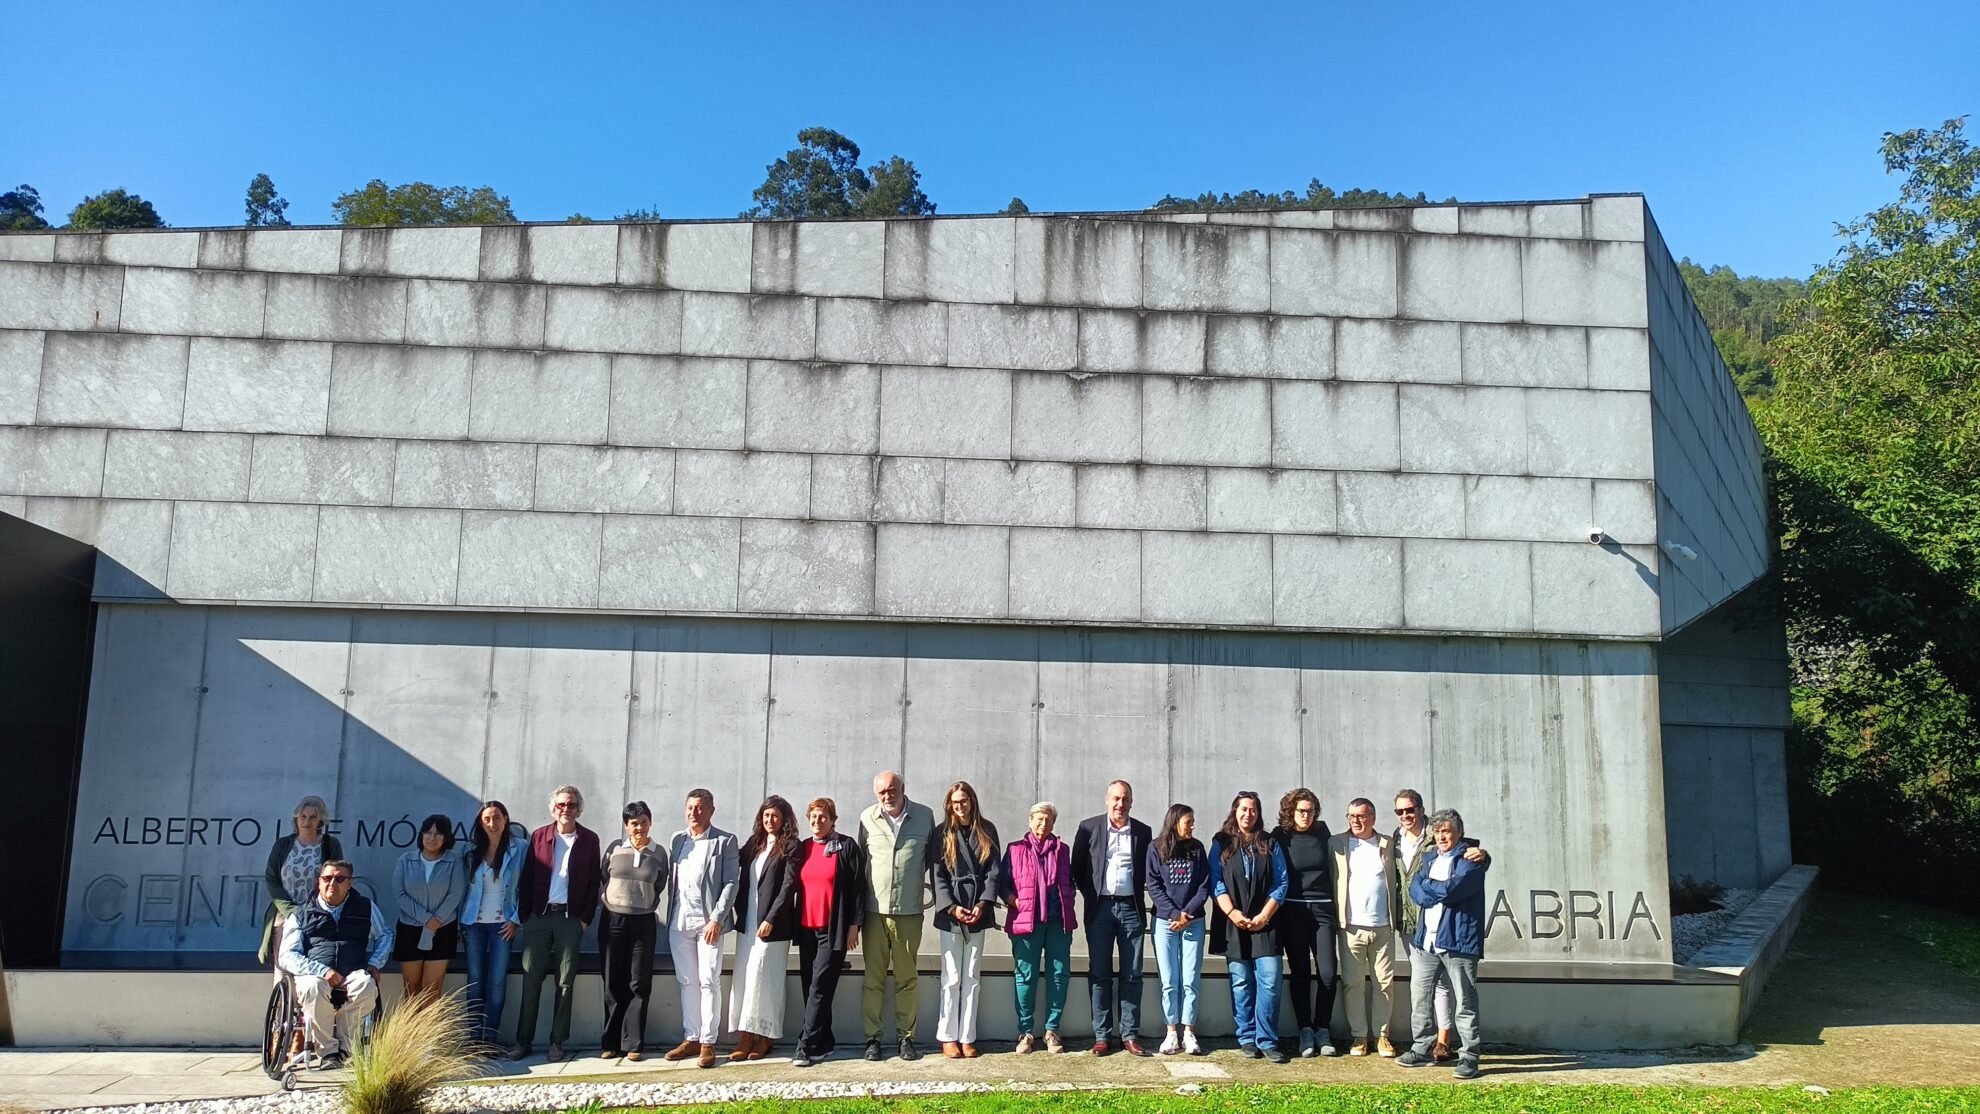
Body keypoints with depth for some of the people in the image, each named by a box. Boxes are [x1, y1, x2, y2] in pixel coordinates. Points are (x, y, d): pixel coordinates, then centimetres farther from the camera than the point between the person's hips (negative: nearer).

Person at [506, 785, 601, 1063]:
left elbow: (593, 882, 3)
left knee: (565, 982, 2)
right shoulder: (538, 836, 7)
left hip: (570, 918, -1)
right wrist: (524, 915, 1)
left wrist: (586, 918, -2)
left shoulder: (589, 840, 4)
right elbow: (527, 878, 7)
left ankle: (557, 1042, 9)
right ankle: (523, 1041, 8)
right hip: (538, 916, 1)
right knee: (531, 980, 1)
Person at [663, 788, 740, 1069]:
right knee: (687, 982, 9)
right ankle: (690, 1039, 16)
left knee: (709, 982, -5)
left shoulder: (725, 842, -1)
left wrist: (716, 920, -13)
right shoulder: (677, 840, 13)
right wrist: (670, 917, 6)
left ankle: (708, 1042, 0)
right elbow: (671, 879, 13)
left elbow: (731, 883, -6)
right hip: (679, 922, 5)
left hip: (708, 921, -4)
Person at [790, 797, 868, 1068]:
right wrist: (791, 924, 10)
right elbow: (792, 885, 16)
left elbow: (858, 886, -4)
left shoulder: (846, 846, -2)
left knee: (820, 987, -9)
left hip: (833, 930, -6)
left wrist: (854, 925, -9)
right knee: (809, 986, 8)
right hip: (807, 928, 6)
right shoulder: (801, 848, 12)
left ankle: (807, 1046, -10)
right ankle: (824, 1042, 17)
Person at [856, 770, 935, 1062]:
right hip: (874, 909, 0)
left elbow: (932, 855, 15)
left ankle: (907, 1036, 14)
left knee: (906, 978, 6)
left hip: (909, 910, 0)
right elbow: (859, 858, 12)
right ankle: (872, 1037, 11)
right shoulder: (867, 818, 3)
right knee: (873, 978, 4)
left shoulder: (924, 816, 1)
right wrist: (857, 904, 10)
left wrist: (916, 876, 7)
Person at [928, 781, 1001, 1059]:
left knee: (972, 978, 4)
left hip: (979, 912, 2)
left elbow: (994, 870, 2)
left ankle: (967, 1037, 8)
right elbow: (937, 875, -1)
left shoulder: (986, 830, 8)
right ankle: (948, 1038, 6)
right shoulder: (942, 834, 3)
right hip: (950, 913, -2)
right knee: (952, 978, -1)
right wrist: (952, 907, -12)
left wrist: (982, 905, -9)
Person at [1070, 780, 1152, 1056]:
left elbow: (1148, 871, 14)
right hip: (1100, 907, -1)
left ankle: (1130, 1035, 8)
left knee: (1132, 975, 3)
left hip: (1131, 908, 1)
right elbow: (1077, 867, 5)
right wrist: (1090, 896, 1)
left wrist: (1140, 897, 3)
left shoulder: (1143, 832, 8)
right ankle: (1101, 1036, 7)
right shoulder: (1089, 827, 3)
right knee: (1099, 974, 2)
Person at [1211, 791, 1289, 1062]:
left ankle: (1267, 1041, -2)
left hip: (1264, 924, 0)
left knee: (1270, 981, -8)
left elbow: (1281, 884, 5)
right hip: (1234, 924, 0)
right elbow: (1216, 883, 2)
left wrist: (1264, 915, -6)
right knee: (1241, 983, 2)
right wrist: (1232, 913, -11)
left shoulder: (1270, 845, 10)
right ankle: (1247, 1039, 10)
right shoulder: (1222, 844, 8)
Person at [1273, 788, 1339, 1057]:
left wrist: (1335, 905, 13)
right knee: (1300, 972, 2)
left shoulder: (1322, 832, 6)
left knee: (1327, 973, -5)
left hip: (1322, 910, 2)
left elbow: (1333, 866, 16)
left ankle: (1322, 1030, 8)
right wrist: (1275, 913, -4)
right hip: (1293, 911, -2)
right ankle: (1305, 1031, 9)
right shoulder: (1280, 837, -1)